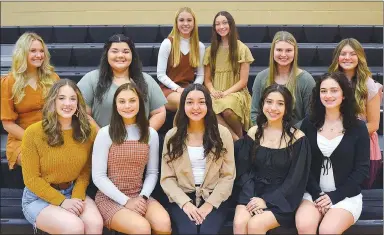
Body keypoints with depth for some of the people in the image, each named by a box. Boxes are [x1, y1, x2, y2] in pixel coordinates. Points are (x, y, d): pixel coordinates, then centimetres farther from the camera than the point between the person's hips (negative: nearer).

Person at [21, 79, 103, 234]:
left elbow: (85, 171, 3)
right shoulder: (33, 133, -14)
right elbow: (31, 179, -10)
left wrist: (77, 197, -14)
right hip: (39, 197, -3)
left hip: (73, 192, 3)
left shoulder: (88, 131, -5)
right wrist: (62, 201, -17)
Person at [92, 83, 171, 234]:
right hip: (110, 198, -3)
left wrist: (143, 196, -10)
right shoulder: (105, 134, -6)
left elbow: (152, 172, 8)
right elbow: (98, 176, -7)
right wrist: (126, 201, -13)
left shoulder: (151, 134, 6)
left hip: (139, 196, 4)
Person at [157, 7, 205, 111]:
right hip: (169, 89, -3)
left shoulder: (200, 46, 9)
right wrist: (178, 88, -16)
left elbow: (200, 75, 10)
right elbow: (161, 75, -4)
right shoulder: (167, 43, -2)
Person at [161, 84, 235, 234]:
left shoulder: (222, 133, 1)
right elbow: (167, 178, 1)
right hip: (182, 198, 0)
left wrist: (210, 203, -11)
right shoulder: (172, 136, 3)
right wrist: (185, 203, -13)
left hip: (214, 197, 0)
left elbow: (228, 176, -1)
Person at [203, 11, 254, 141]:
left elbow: (243, 81, -1)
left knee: (227, 109, -38)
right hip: (216, 95, 2)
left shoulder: (242, 49, 2)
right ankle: (235, 138, -21)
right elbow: (207, 79, 13)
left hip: (236, 93, -2)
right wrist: (213, 91, -8)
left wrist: (226, 93, -15)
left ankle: (240, 137, -9)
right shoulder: (210, 50, 14)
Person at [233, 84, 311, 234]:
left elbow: (295, 180, -7)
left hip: (281, 200, -3)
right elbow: (243, 171, 3)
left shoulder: (297, 138, -5)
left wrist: (266, 201, -15)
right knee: (239, 223, -25)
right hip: (253, 193, 3)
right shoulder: (253, 133, 6)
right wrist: (250, 198, -14)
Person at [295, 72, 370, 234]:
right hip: (313, 193, 1)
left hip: (346, 196, -1)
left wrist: (334, 196, -10)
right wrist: (317, 194, -11)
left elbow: (362, 169, -2)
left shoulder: (358, 128, -1)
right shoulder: (308, 124, 3)